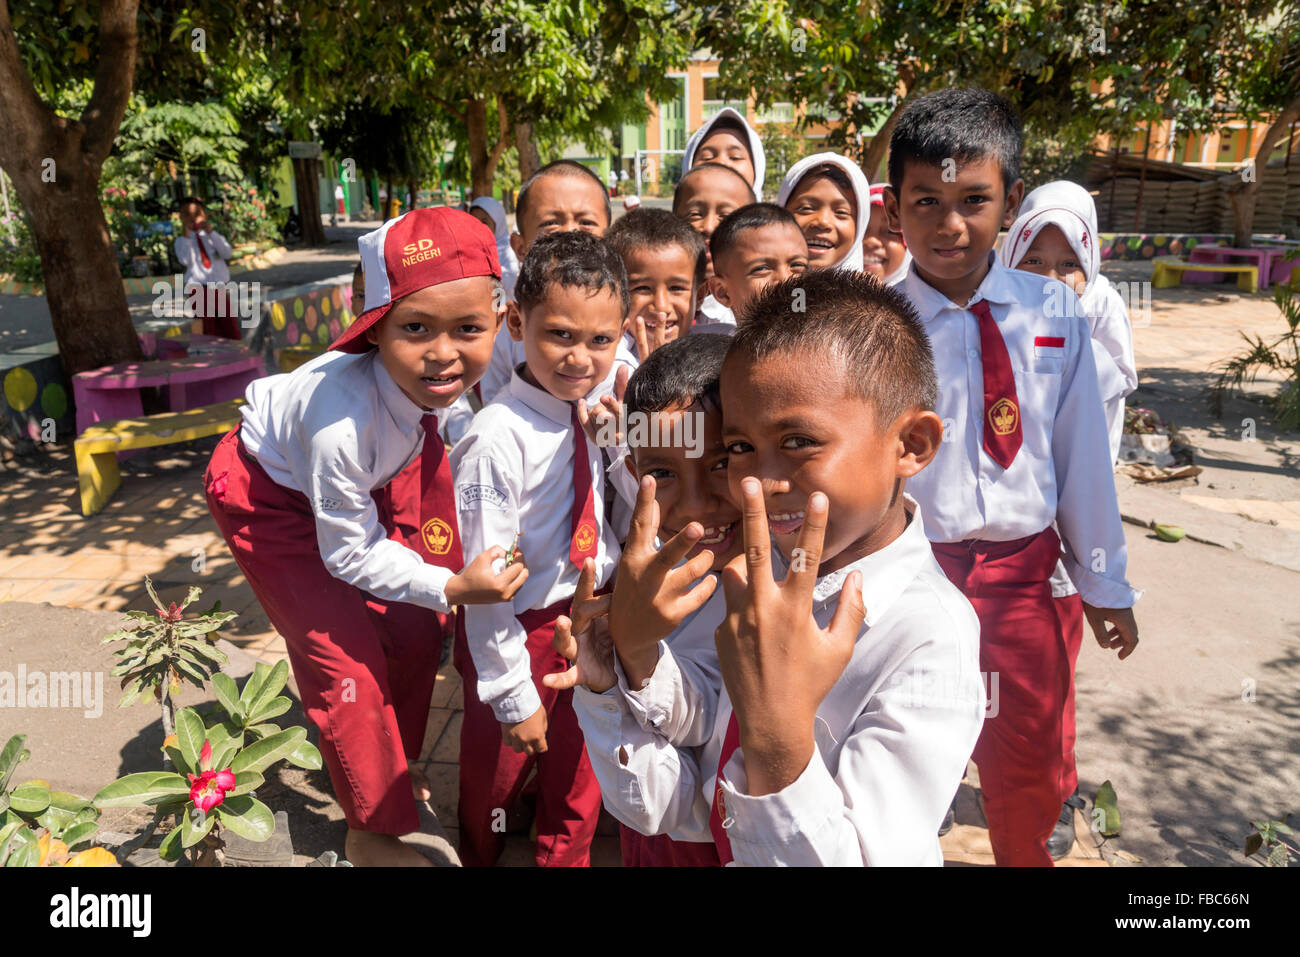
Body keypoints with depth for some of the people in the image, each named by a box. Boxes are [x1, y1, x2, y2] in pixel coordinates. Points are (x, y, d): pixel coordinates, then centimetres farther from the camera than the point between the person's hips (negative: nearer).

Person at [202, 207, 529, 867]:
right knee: (345, 662, -5)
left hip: (374, 473, 6)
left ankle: (394, 771, 38)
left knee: (413, 631, 10)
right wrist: (453, 588, -31)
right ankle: (373, 828, 20)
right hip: (272, 493, -6)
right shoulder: (345, 423, -44)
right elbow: (348, 553, -27)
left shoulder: (453, 374, -30)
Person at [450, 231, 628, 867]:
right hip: (520, 629, -5)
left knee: (578, 769, 25)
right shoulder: (498, 439, -26)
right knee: (499, 766, 21)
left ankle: (567, 858, 53)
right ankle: (480, 856, 52)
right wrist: (514, 694, -14)